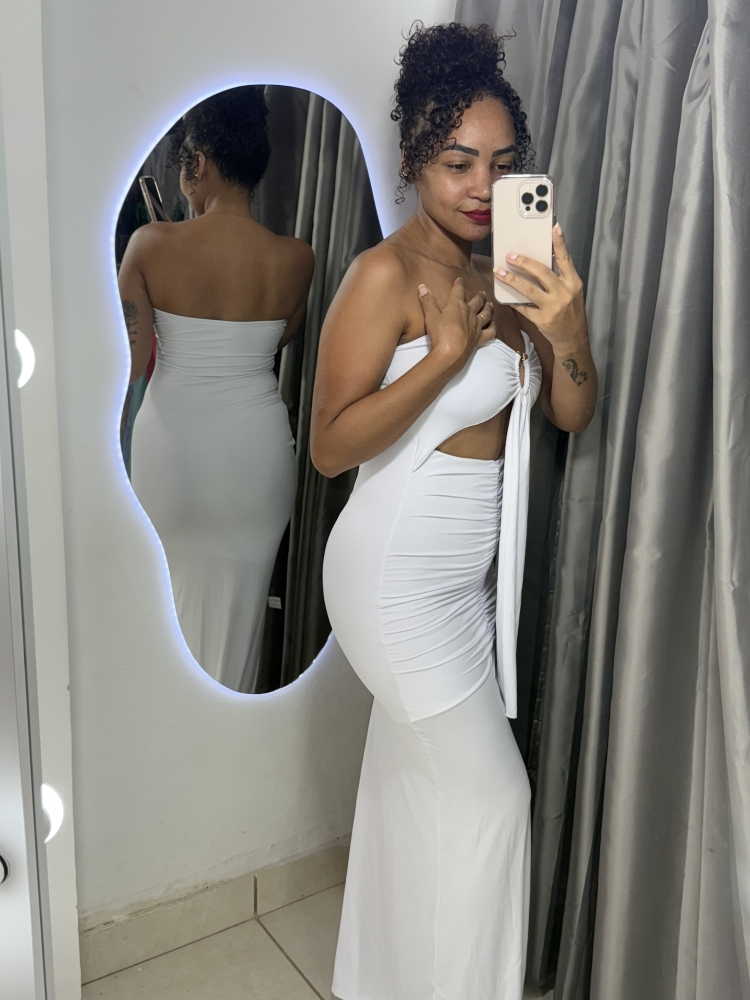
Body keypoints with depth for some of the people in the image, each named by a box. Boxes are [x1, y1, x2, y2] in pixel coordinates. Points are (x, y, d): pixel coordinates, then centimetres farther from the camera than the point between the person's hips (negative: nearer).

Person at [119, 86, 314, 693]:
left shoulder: (151, 245, -14)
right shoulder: (295, 259, -10)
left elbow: (132, 363, -12)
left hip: (171, 442, 0)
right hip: (254, 444, 1)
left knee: (171, 585, 21)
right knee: (238, 588, 19)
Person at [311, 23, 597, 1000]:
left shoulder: (502, 276, 6)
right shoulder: (385, 275, -16)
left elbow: (572, 413, 3)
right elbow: (330, 445, -20)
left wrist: (567, 325, -15)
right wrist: (446, 352, -26)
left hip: (468, 576, 8)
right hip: (397, 578, -7)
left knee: (416, 788, 20)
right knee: (488, 792, 3)